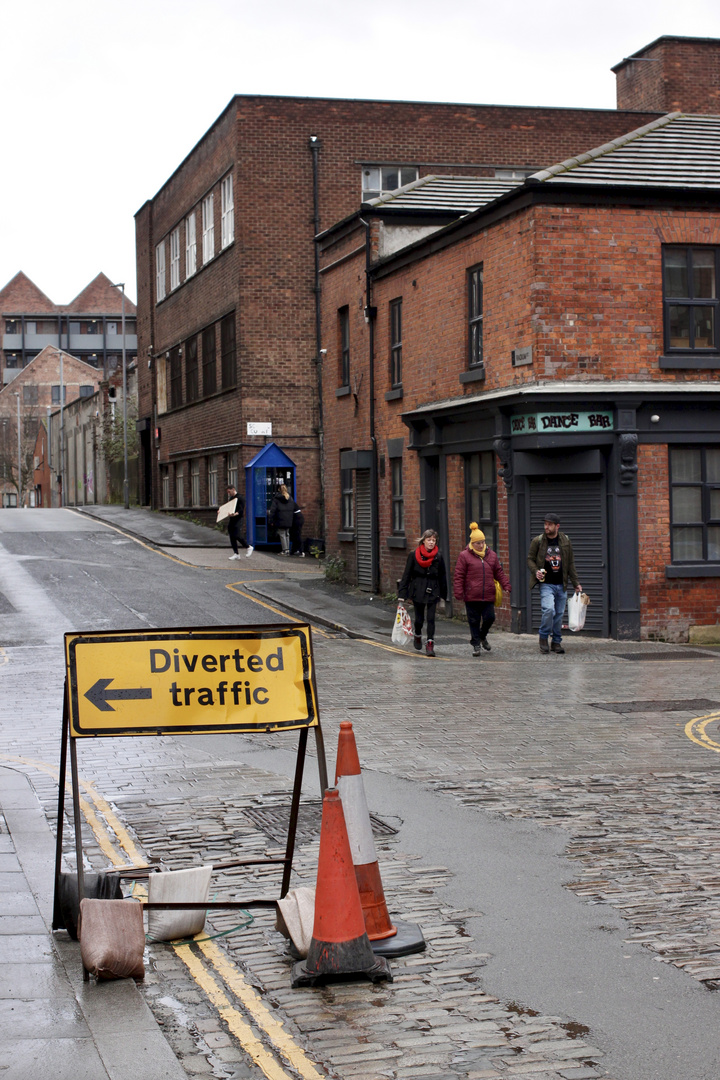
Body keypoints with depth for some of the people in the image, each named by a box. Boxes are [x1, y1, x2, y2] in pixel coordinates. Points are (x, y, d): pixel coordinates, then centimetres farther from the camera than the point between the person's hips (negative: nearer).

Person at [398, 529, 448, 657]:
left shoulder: (438, 557, 0)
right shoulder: (414, 555, -1)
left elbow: (442, 577, 7)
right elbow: (407, 575, 1)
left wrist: (443, 595, 8)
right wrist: (402, 594, -2)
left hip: (433, 592, 0)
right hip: (417, 591, 0)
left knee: (431, 618, -8)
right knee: (419, 618, 9)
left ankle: (430, 644, -4)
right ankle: (417, 636, 38)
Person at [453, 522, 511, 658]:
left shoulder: (491, 555, 10)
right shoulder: (464, 556, -3)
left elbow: (499, 573, 15)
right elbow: (459, 576, -4)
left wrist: (506, 585, 4)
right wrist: (458, 592, -10)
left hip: (488, 596, 3)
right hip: (471, 597, -3)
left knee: (489, 618, 1)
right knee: (474, 621, 3)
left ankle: (482, 636, 29)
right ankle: (476, 644, 14)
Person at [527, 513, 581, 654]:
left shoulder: (565, 541, 6)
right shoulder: (538, 541, 0)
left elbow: (571, 563, 13)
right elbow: (530, 559, 8)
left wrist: (576, 583, 11)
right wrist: (535, 571, -12)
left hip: (561, 585, 3)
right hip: (546, 584, -3)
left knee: (559, 613, 6)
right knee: (549, 609, -21)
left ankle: (557, 642, 20)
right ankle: (543, 637, -3)